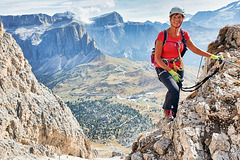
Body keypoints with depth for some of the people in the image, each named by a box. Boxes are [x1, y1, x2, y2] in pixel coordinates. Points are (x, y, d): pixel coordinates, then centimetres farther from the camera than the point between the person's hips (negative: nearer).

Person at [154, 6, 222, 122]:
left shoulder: (183, 34, 0)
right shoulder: (162, 35, -15)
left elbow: (194, 49, 10)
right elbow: (157, 58, -14)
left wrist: (212, 56, 3)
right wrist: (171, 72, -19)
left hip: (178, 68, 5)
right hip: (163, 68, -5)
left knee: (176, 96, 4)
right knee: (174, 90, -26)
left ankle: (172, 117, 26)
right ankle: (166, 109, 4)